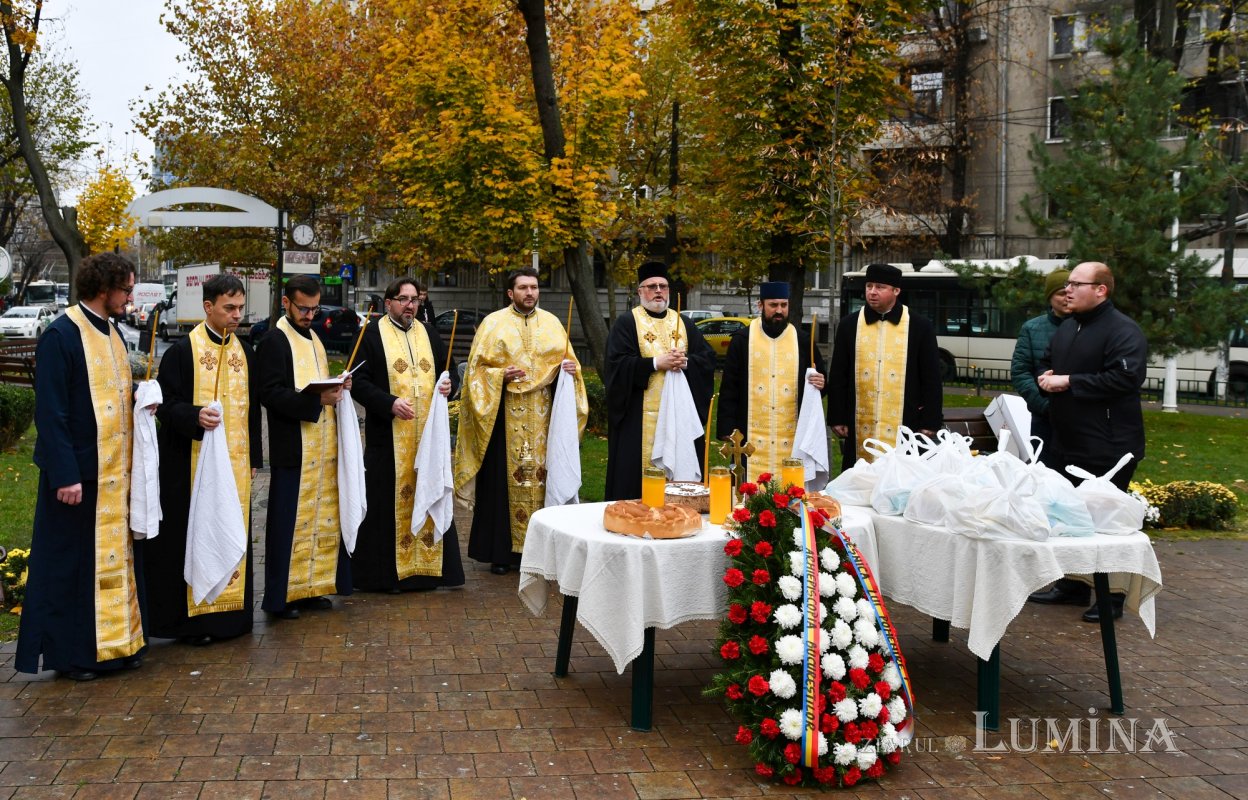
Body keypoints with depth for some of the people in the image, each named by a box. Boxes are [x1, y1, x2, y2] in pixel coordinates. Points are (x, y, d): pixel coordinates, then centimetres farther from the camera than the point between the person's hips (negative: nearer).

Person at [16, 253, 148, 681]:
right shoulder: (61, 336, -14)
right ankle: (69, 652, 15)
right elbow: (50, 412, -17)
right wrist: (66, 475, -20)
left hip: (115, 469, 8)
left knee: (117, 556, 12)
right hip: (77, 471, -8)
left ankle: (117, 640, 23)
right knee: (72, 562, 3)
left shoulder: (112, 333, 11)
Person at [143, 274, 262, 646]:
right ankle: (192, 617, 6)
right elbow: (166, 405, -10)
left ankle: (229, 612, 20)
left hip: (236, 464, 6)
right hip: (192, 464, -6)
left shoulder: (243, 351, 11)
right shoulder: (182, 351, -7)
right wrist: (195, 416, -29)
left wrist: (253, 458, 13)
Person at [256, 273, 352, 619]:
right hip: (292, 451, -8)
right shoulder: (274, 341, -9)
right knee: (291, 522, -2)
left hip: (323, 449, 8)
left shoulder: (314, 340, 16)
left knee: (321, 520, 12)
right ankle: (282, 596, 7)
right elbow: (271, 394, -18)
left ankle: (311, 586, 22)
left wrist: (338, 387, 3)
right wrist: (316, 399, -27)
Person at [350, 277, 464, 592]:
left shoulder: (429, 334, 13)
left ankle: (427, 565, 18)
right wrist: (389, 403, -20)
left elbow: (450, 369, 19)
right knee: (391, 498, -2)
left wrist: (449, 384, -4)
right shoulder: (372, 334, -2)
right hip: (388, 434, -4)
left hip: (429, 433, 5)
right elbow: (358, 382, -7)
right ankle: (388, 571, 6)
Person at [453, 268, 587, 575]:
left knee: (541, 475, 3)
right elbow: (478, 368, 0)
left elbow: (567, 360, 14)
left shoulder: (552, 323, 10)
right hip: (505, 415, -3)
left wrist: (570, 368, -8)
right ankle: (501, 551, 6)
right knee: (504, 479, -1)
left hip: (543, 416, 3)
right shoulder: (493, 324, 2)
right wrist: (502, 375, -17)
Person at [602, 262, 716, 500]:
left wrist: (686, 362, -12)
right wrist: (656, 363, -18)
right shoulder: (626, 324, 0)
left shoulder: (683, 324, 15)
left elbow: (709, 358, 8)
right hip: (640, 418, -4)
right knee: (639, 475, -4)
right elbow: (617, 364, -11)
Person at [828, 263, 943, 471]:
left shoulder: (920, 327, 3)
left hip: (905, 429, -1)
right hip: (859, 431, 1)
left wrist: (929, 423, -1)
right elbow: (837, 376, 9)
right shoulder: (849, 325, 7)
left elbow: (932, 379, 4)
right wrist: (837, 419, 4)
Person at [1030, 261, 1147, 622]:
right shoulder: (1067, 327, 15)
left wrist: (1069, 382, -21)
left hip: (1107, 445, -9)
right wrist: (1046, 378, 4)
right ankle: (1072, 586, 26)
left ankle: (1112, 596, 9)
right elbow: (1047, 362, 29)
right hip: (1070, 442, 9)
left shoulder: (1123, 330, -13)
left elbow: (1126, 377, -26)